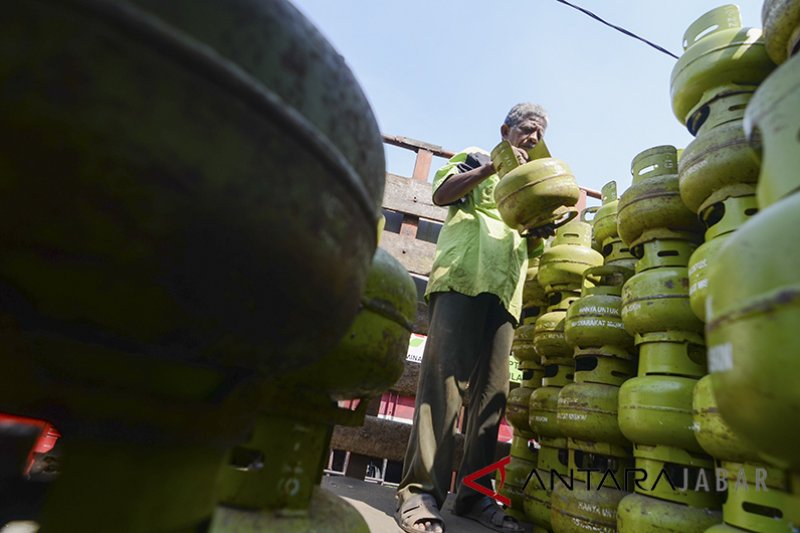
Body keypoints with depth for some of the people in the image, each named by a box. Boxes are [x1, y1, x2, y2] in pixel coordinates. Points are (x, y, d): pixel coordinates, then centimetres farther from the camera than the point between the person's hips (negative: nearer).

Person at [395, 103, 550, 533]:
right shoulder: (477, 159, 19)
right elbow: (440, 194, 2)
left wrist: (541, 232, 8)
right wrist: (494, 165, -5)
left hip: (505, 289, 6)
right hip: (462, 276, -5)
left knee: (492, 390, -1)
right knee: (444, 376, -16)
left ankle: (474, 492, 6)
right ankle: (420, 490, -11)